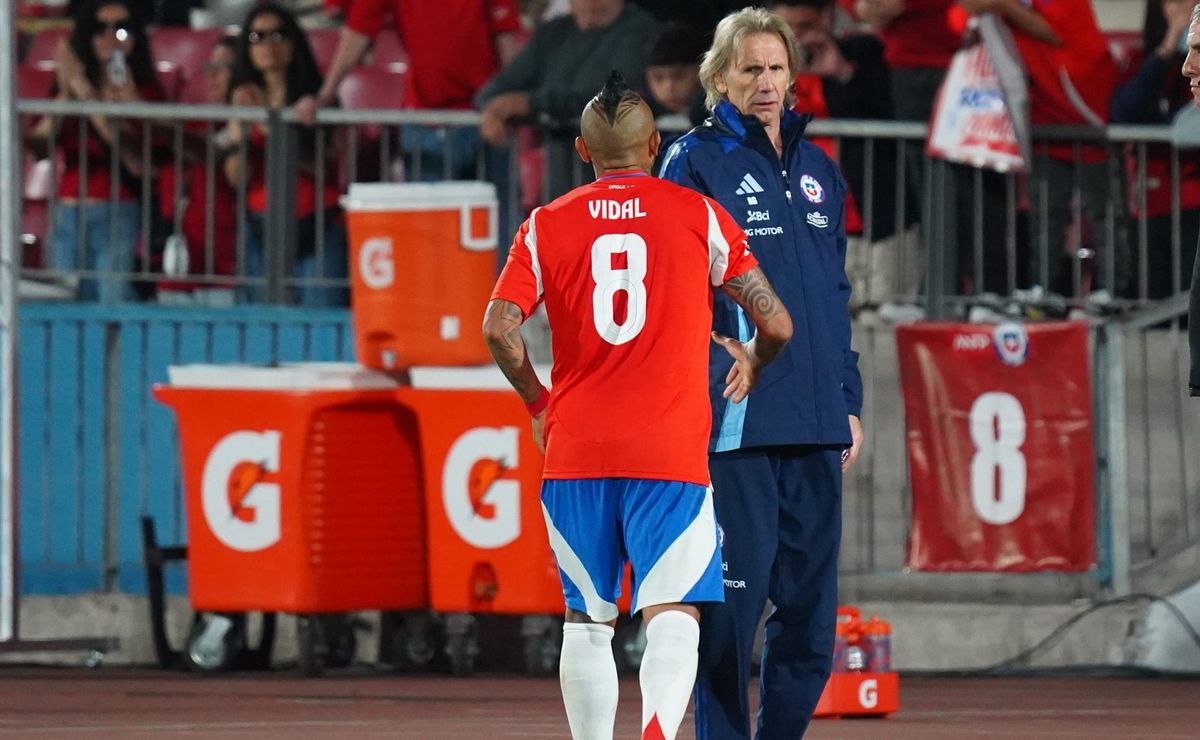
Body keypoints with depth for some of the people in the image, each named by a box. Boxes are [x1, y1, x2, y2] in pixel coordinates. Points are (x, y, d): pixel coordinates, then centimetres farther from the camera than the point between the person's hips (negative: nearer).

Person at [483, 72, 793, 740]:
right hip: (671, 452, -2)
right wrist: (752, 360, 24)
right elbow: (776, 322, 2)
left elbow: (500, 327, -6)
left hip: (575, 454, 2)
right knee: (673, 618, -9)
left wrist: (539, 402, 11)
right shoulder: (698, 215, 4)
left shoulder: (547, 226, 6)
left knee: (587, 623, 13)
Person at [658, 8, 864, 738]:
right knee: (731, 604, -6)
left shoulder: (818, 170, 17)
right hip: (735, 424, -6)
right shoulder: (697, 163, -1)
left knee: (812, 614, 6)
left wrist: (848, 403, 16)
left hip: (815, 429, 6)